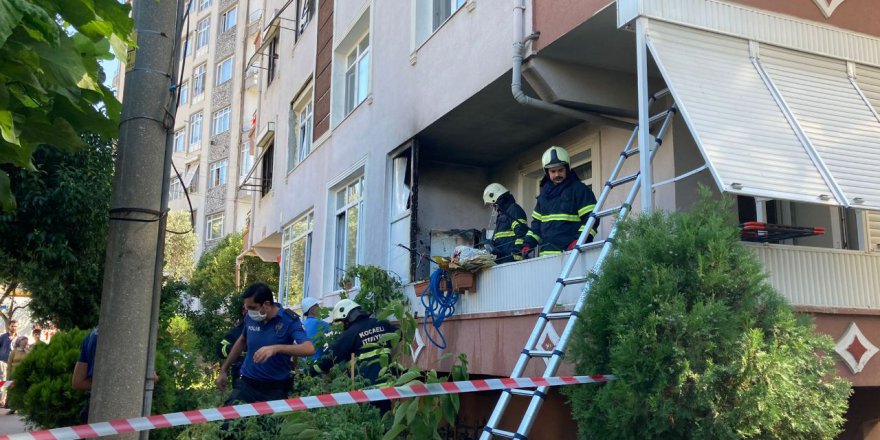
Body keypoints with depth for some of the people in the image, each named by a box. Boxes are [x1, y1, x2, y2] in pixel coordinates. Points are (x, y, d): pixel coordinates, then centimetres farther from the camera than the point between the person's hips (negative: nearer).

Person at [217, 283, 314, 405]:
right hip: (247, 383, 3)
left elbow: (309, 349, -29)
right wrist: (223, 370, 23)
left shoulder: (289, 321, -14)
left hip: (276, 387, -3)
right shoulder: (250, 318, -1)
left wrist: (276, 348, -40)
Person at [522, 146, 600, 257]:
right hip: (546, 253, 6)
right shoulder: (544, 194, 20)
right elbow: (537, 222, 25)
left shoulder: (579, 189, 1)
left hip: (570, 252, -6)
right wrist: (528, 243, 12)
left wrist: (579, 240, -19)